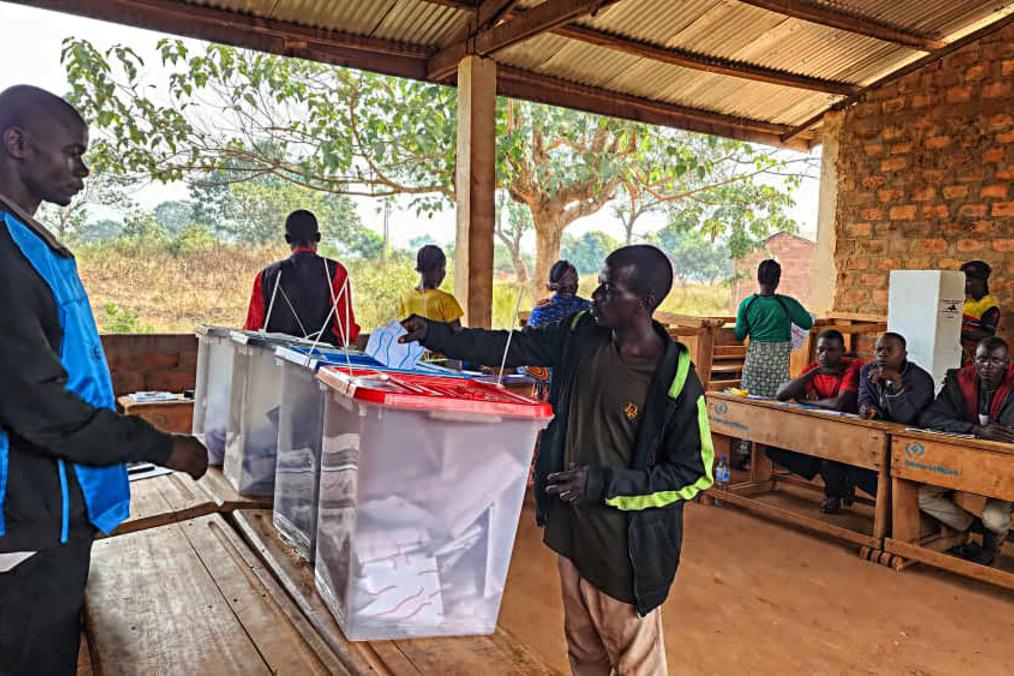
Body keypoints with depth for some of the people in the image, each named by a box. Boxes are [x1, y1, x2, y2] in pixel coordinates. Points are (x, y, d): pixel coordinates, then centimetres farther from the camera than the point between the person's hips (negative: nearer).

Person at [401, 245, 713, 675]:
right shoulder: (582, 334, -6)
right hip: (571, 528, 6)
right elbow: (509, 348, 2)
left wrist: (605, 483, -22)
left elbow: (694, 472, -14)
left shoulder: (677, 380, -21)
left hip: (627, 547, -5)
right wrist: (432, 334, -4)